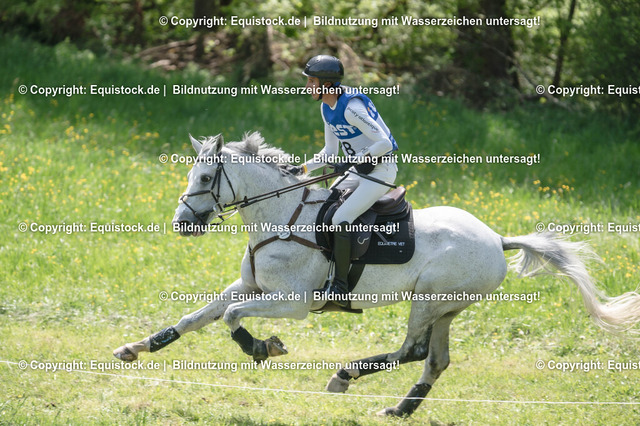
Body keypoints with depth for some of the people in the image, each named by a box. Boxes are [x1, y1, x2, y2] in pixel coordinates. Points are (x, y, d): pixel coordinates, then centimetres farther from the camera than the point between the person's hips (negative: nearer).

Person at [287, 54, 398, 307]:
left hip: (381, 170, -10)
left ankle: (340, 288, -20)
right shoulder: (327, 108, 6)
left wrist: (353, 162, -25)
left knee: (340, 220, -22)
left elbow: (384, 143, -26)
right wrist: (302, 169, 4)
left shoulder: (351, 107, -24)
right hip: (358, 171, 10)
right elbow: (330, 151, 15)